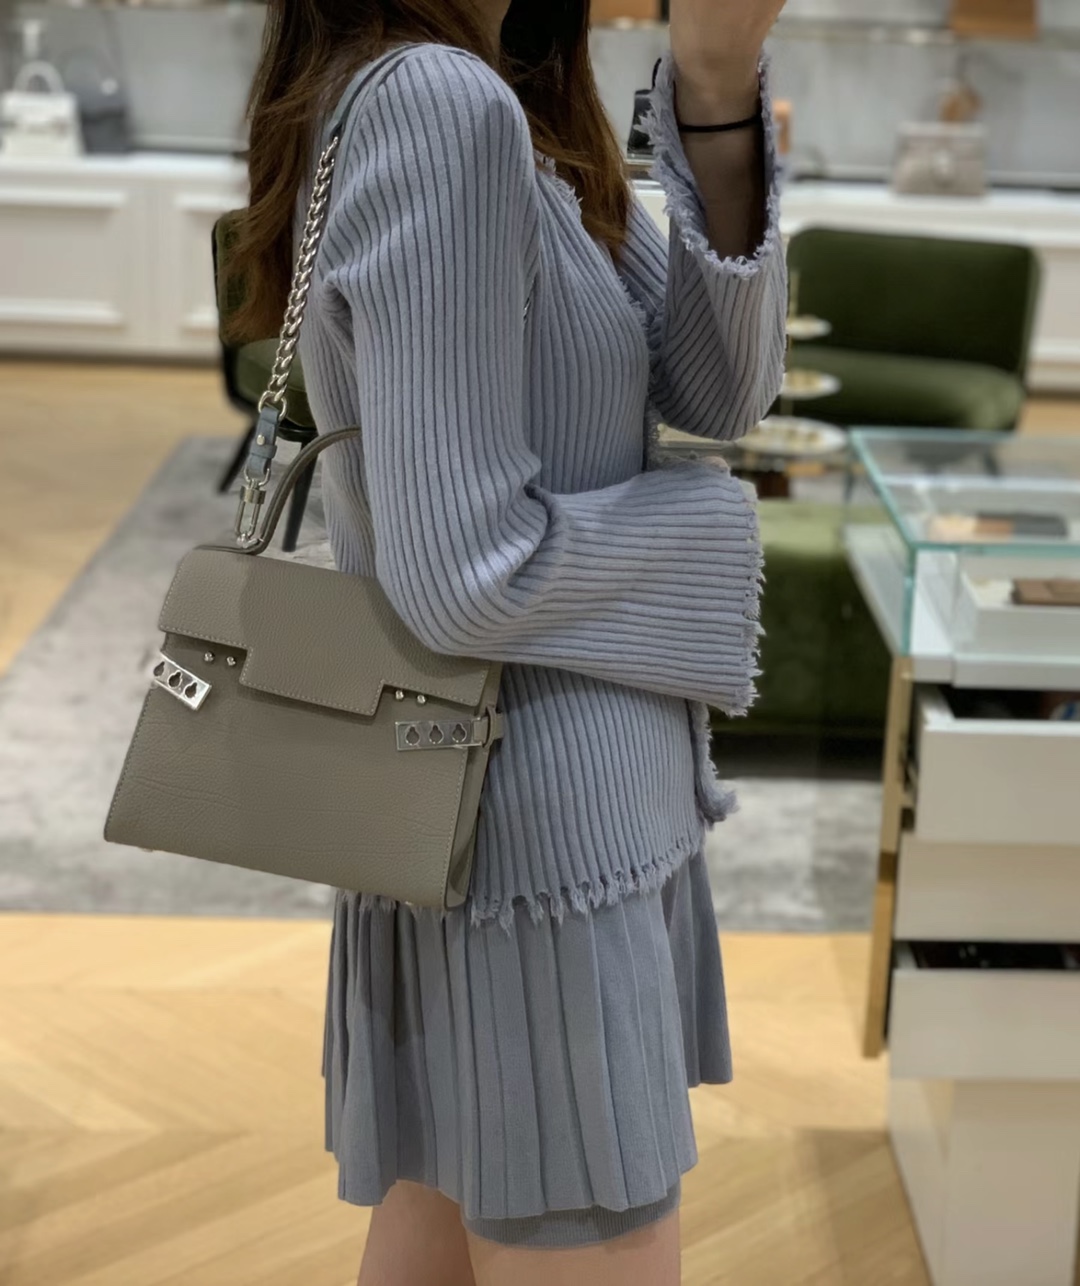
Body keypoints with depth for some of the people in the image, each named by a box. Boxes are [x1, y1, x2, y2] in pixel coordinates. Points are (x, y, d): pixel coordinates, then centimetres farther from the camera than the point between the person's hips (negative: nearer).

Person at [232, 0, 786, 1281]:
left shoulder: (527, 108, 8)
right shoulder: (435, 106, -22)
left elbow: (718, 382, 0)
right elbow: (464, 574, -25)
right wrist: (697, 530, -7)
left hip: (549, 796, 9)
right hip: (540, 829, -9)